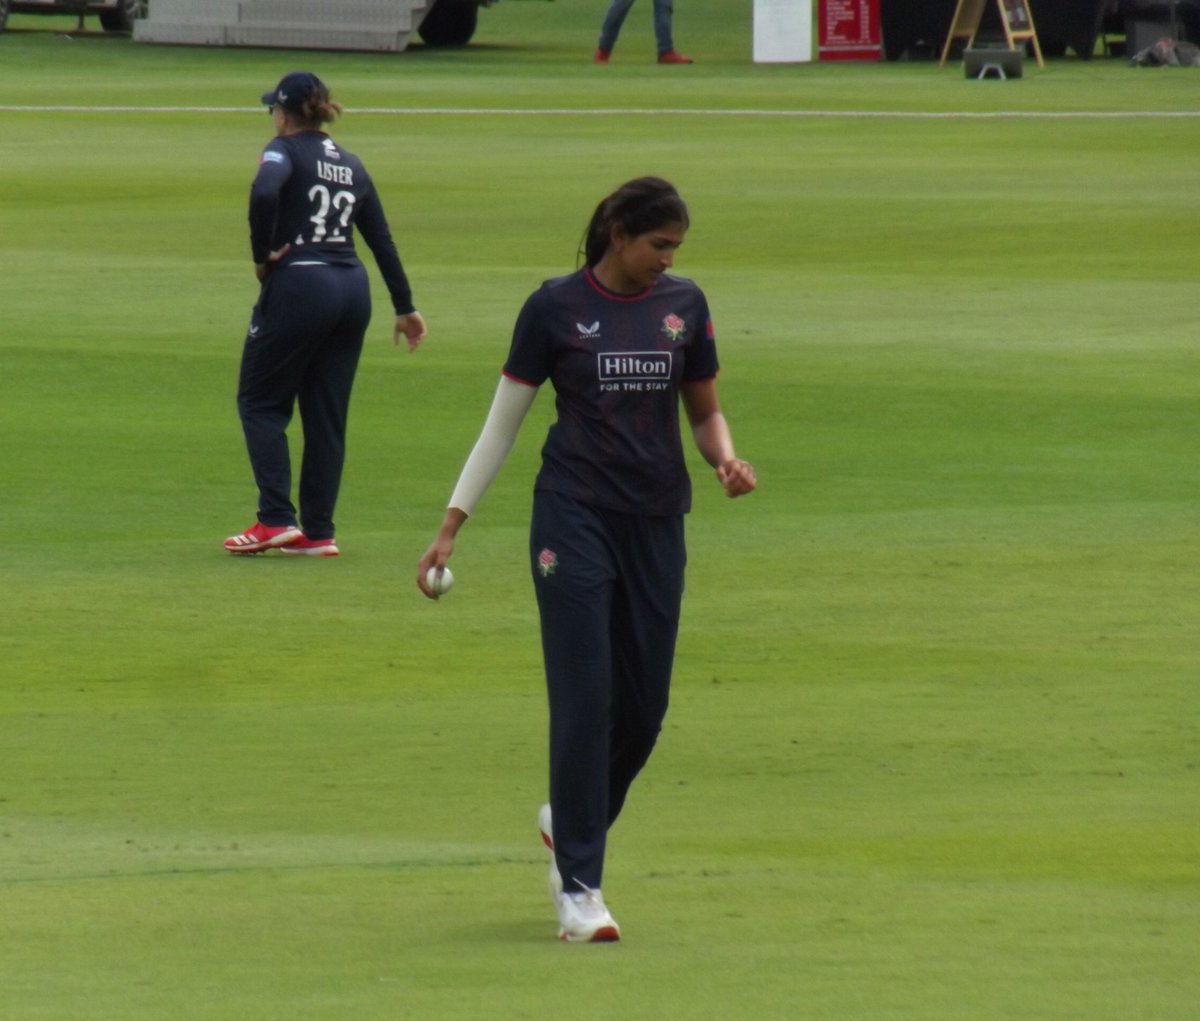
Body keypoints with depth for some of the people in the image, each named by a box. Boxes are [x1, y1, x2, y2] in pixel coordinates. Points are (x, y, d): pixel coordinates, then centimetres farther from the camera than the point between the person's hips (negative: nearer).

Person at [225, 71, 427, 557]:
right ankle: (319, 532, 9)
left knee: (260, 402, 5)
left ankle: (276, 519, -6)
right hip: (352, 289, 6)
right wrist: (405, 308, 19)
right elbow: (382, 239, 16)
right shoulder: (350, 164, 16)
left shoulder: (286, 150, -3)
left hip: (299, 286, -6)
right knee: (326, 415, 10)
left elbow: (264, 193, -25)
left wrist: (262, 255, -13)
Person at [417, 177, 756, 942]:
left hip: (658, 523, 4)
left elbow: (705, 411, 16)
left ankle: (570, 821, 32)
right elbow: (503, 423, 2)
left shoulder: (684, 305, 7)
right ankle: (579, 886, -7)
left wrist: (727, 460, -7)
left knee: (645, 705, 4)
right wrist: (453, 525, -2)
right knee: (584, 699, -10)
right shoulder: (555, 308, -3)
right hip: (575, 516, -4)